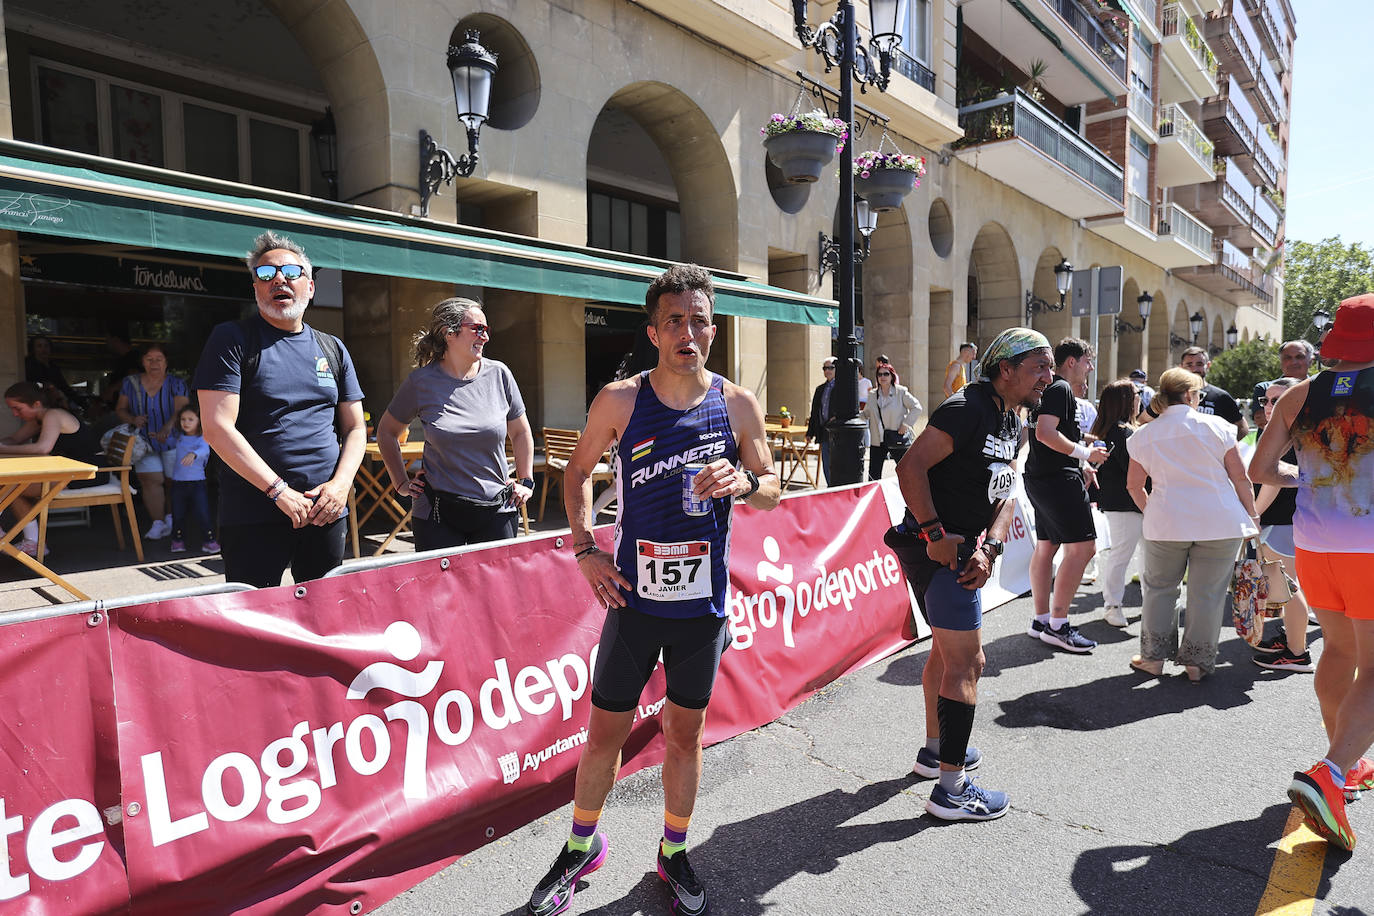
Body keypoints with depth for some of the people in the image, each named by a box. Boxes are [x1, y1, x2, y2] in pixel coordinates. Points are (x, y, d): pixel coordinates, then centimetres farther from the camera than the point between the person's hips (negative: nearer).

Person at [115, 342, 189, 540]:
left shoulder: (176, 384, -4)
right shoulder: (130, 383, 4)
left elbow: (181, 411, -16)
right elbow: (120, 409, 11)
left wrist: (167, 428, -34)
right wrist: (133, 419, -12)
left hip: (172, 440, -1)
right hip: (144, 441, 2)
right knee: (151, 479, -11)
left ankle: (171, 518, 23)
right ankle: (158, 522, -6)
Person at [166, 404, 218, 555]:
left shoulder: (202, 438, -8)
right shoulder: (179, 438, 10)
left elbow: (204, 449, -32)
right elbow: (169, 441, 36)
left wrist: (193, 454, -49)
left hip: (197, 482, -5)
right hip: (178, 482, 5)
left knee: (202, 513, -6)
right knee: (178, 514, 10)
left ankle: (208, 540, 4)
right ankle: (178, 540, 25)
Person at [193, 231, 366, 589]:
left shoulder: (333, 349, 13)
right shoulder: (232, 340, -1)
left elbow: (355, 428, 14)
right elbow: (217, 428, -10)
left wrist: (341, 484, -4)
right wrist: (279, 491, -15)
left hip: (327, 512, 4)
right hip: (254, 515, -4)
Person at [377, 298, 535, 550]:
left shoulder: (498, 374, 0)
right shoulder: (422, 381, -4)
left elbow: (520, 432, 12)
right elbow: (387, 431, 12)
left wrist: (526, 481, 8)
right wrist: (401, 483, 7)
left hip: (497, 511, 2)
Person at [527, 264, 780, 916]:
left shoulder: (738, 406, -3)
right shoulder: (619, 401, -6)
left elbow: (773, 491, 5)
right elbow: (578, 470, 9)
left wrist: (743, 483, -18)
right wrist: (585, 548, -1)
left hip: (703, 600, 1)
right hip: (634, 595, -1)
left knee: (686, 733, 16)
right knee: (606, 730, 10)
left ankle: (674, 853, 38)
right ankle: (582, 847, 36)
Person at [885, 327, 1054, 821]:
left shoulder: (1013, 424, 13)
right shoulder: (967, 408, -18)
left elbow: (1005, 494, 9)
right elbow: (910, 466, -26)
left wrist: (989, 547, -7)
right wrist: (935, 533, -25)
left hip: (962, 551, 11)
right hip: (940, 549, -11)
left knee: (947, 648, 22)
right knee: (966, 662, -6)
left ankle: (936, 748, 41)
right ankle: (951, 788, 5)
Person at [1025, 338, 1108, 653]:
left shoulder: (1050, 389, 21)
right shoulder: (1061, 389, -11)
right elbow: (1045, 433, -24)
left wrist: (1082, 466, 20)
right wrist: (1085, 454, -16)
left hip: (1041, 479, 11)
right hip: (1059, 479, -11)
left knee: (1046, 546, 12)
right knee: (1082, 547, -10)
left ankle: (1041, 621, 18)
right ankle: (1058, 626, -8)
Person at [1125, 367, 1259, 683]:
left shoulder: (1144, 435, 2)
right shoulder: (1216, 426, -3)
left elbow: (1134, 485, 8)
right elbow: (1240, 477, 0)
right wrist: (1251, 516, 11)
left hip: (1165, 523, 1)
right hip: (1220, 523, -1)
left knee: (1160, 587, 15)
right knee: (1207, 592, 8)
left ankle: (1154, 657, 18)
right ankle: (1197, 662, 15)